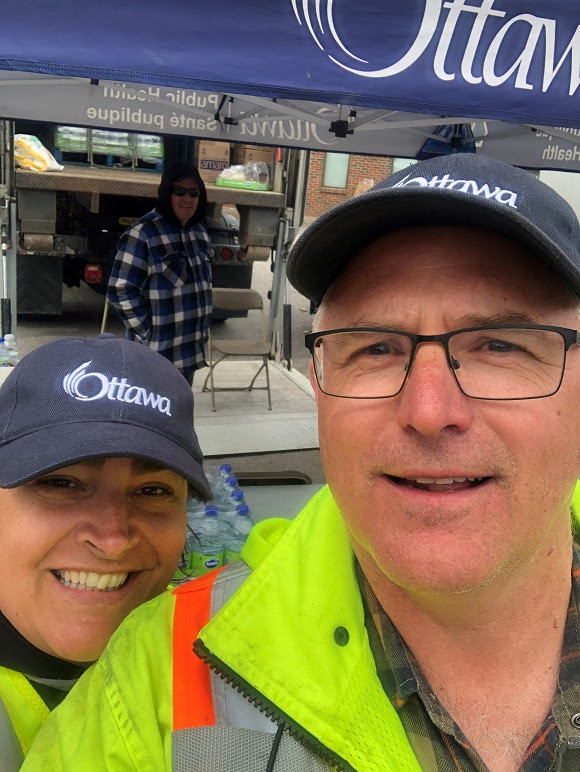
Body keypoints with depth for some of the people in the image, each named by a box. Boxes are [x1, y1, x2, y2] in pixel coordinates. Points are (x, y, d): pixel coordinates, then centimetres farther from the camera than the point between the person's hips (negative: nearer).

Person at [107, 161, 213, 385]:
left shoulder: (199, 231, 9)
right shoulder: (142, 233, -15)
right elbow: (121, 291, -17)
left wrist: (202, 332, 15)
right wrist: (147, 335, -16)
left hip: (190, 350, 7)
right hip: (156, 353, -7)